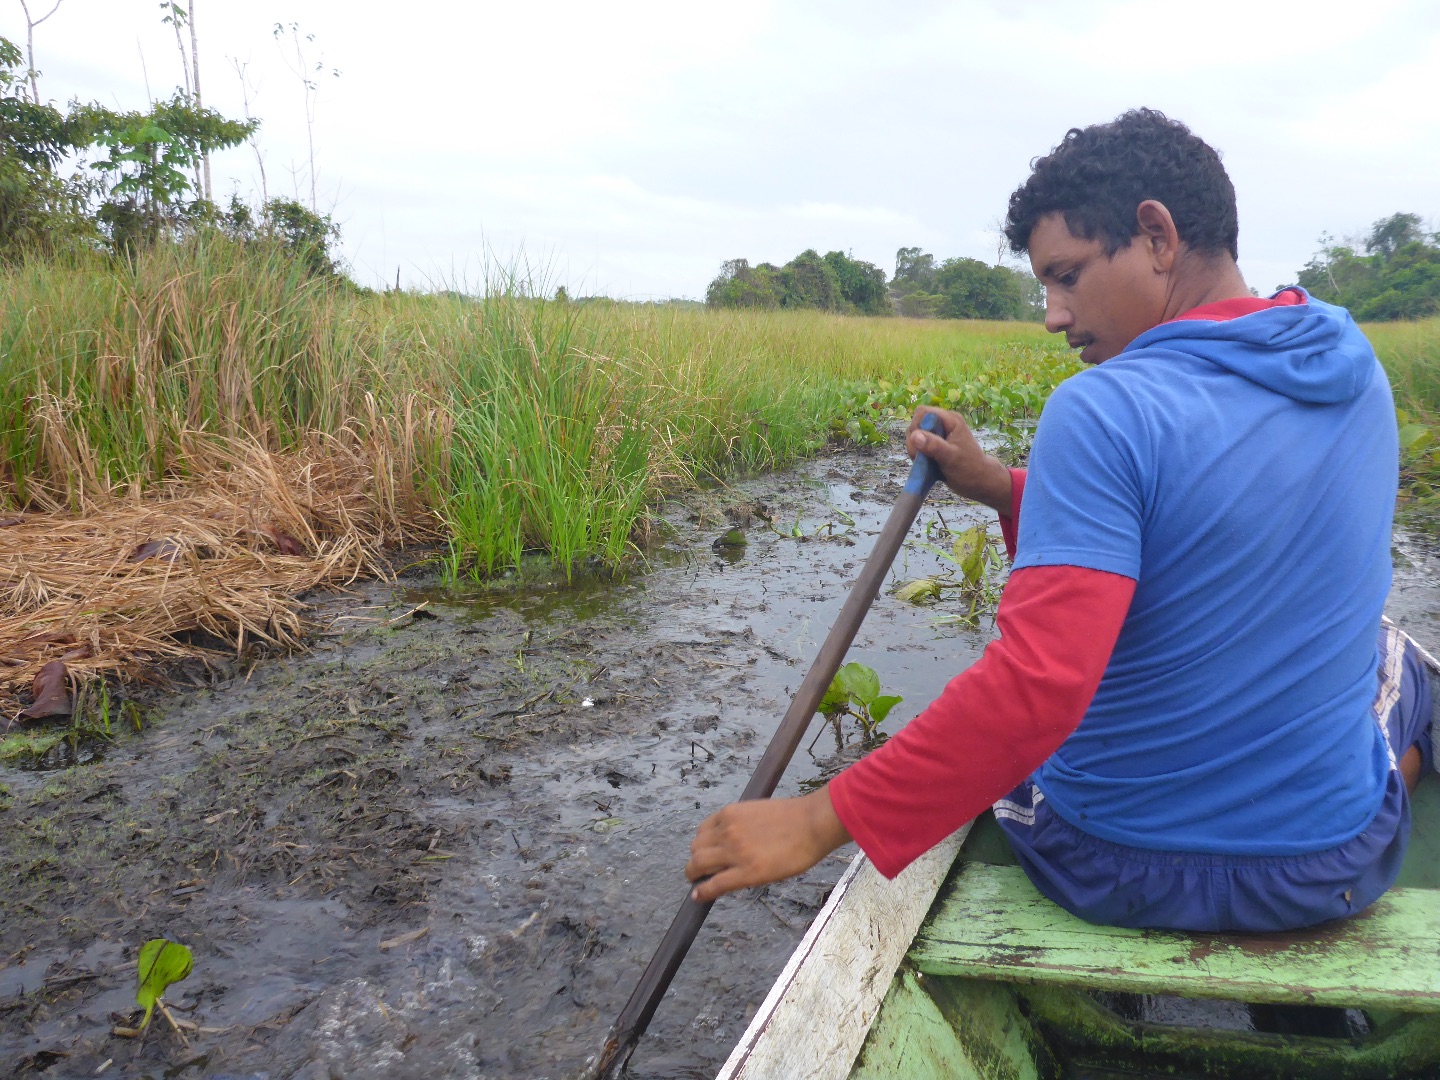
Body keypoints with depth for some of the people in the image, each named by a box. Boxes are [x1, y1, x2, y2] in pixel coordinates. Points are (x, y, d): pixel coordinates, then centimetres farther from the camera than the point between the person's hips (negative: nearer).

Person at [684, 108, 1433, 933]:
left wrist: (823, 821, -27)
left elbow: (1036, 688, -33)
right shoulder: (1358, 377, -3)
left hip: (1118, 877, -5)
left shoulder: (1103, 410, -26)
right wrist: (1004, 490, 2)